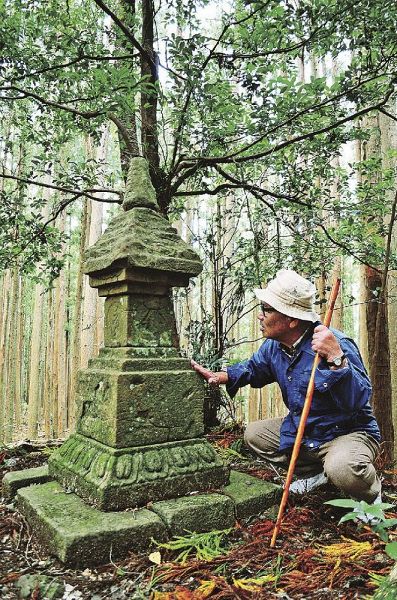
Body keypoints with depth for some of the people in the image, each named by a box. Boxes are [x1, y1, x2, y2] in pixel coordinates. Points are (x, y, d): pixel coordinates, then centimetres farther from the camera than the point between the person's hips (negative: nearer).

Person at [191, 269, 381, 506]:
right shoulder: (274, 346, -2)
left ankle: (372, 493, 3)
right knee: (254, 434, 9)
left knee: (342, 468, -36)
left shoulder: (337, 344, -26)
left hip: (348, 432, -7)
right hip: (300, 430, 8)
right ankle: (316, 471, 16)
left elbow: (359, 400, -34)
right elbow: (253, 368, 19)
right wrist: (221, 377, 2)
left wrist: (336, 359, -47)